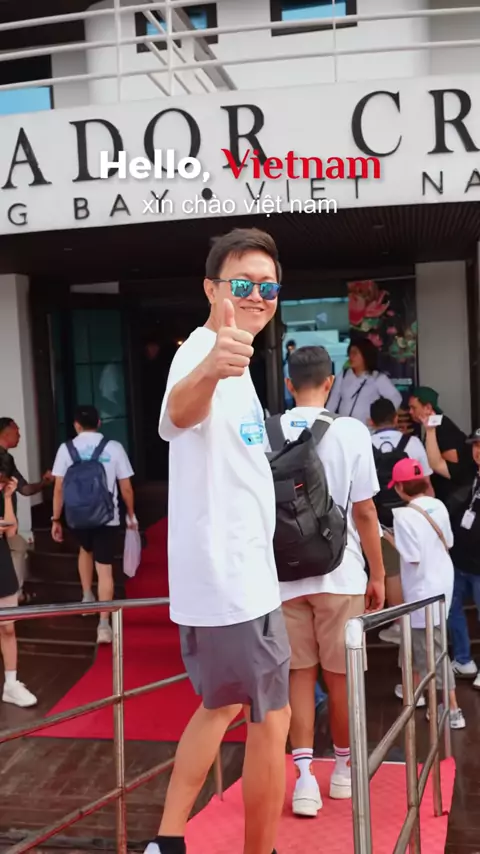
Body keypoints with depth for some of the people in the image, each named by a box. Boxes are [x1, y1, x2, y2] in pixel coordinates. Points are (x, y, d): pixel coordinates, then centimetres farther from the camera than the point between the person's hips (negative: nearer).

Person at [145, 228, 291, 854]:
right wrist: (208, 369, -65)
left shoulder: (231, 359, 12)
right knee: (272, 721, 5)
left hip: (223, 574, 10)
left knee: (223, 706, 22)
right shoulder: (202, 352, -19)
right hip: (232, 579, -10)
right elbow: (179, 411, -45)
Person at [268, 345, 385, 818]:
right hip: (340, 574, -1)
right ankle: (343, 768, 27)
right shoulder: (350, 431, -7)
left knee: (298, 674, 11)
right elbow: (364, 512, -6)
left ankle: (304, 776, 7)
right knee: (340, 675, 12)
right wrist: (378, 574, 4)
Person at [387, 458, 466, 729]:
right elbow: (448, 542, 9)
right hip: (443, 580, 8)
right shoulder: (438, 505, 0)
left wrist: (391, 540, -8)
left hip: (424, 588, -8)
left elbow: (412, 557, -22)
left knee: (433, 649, 2)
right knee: (423, 640, 22)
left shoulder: (404, 515, -21)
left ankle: (453, 710, 12)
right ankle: (417, 688, 36)